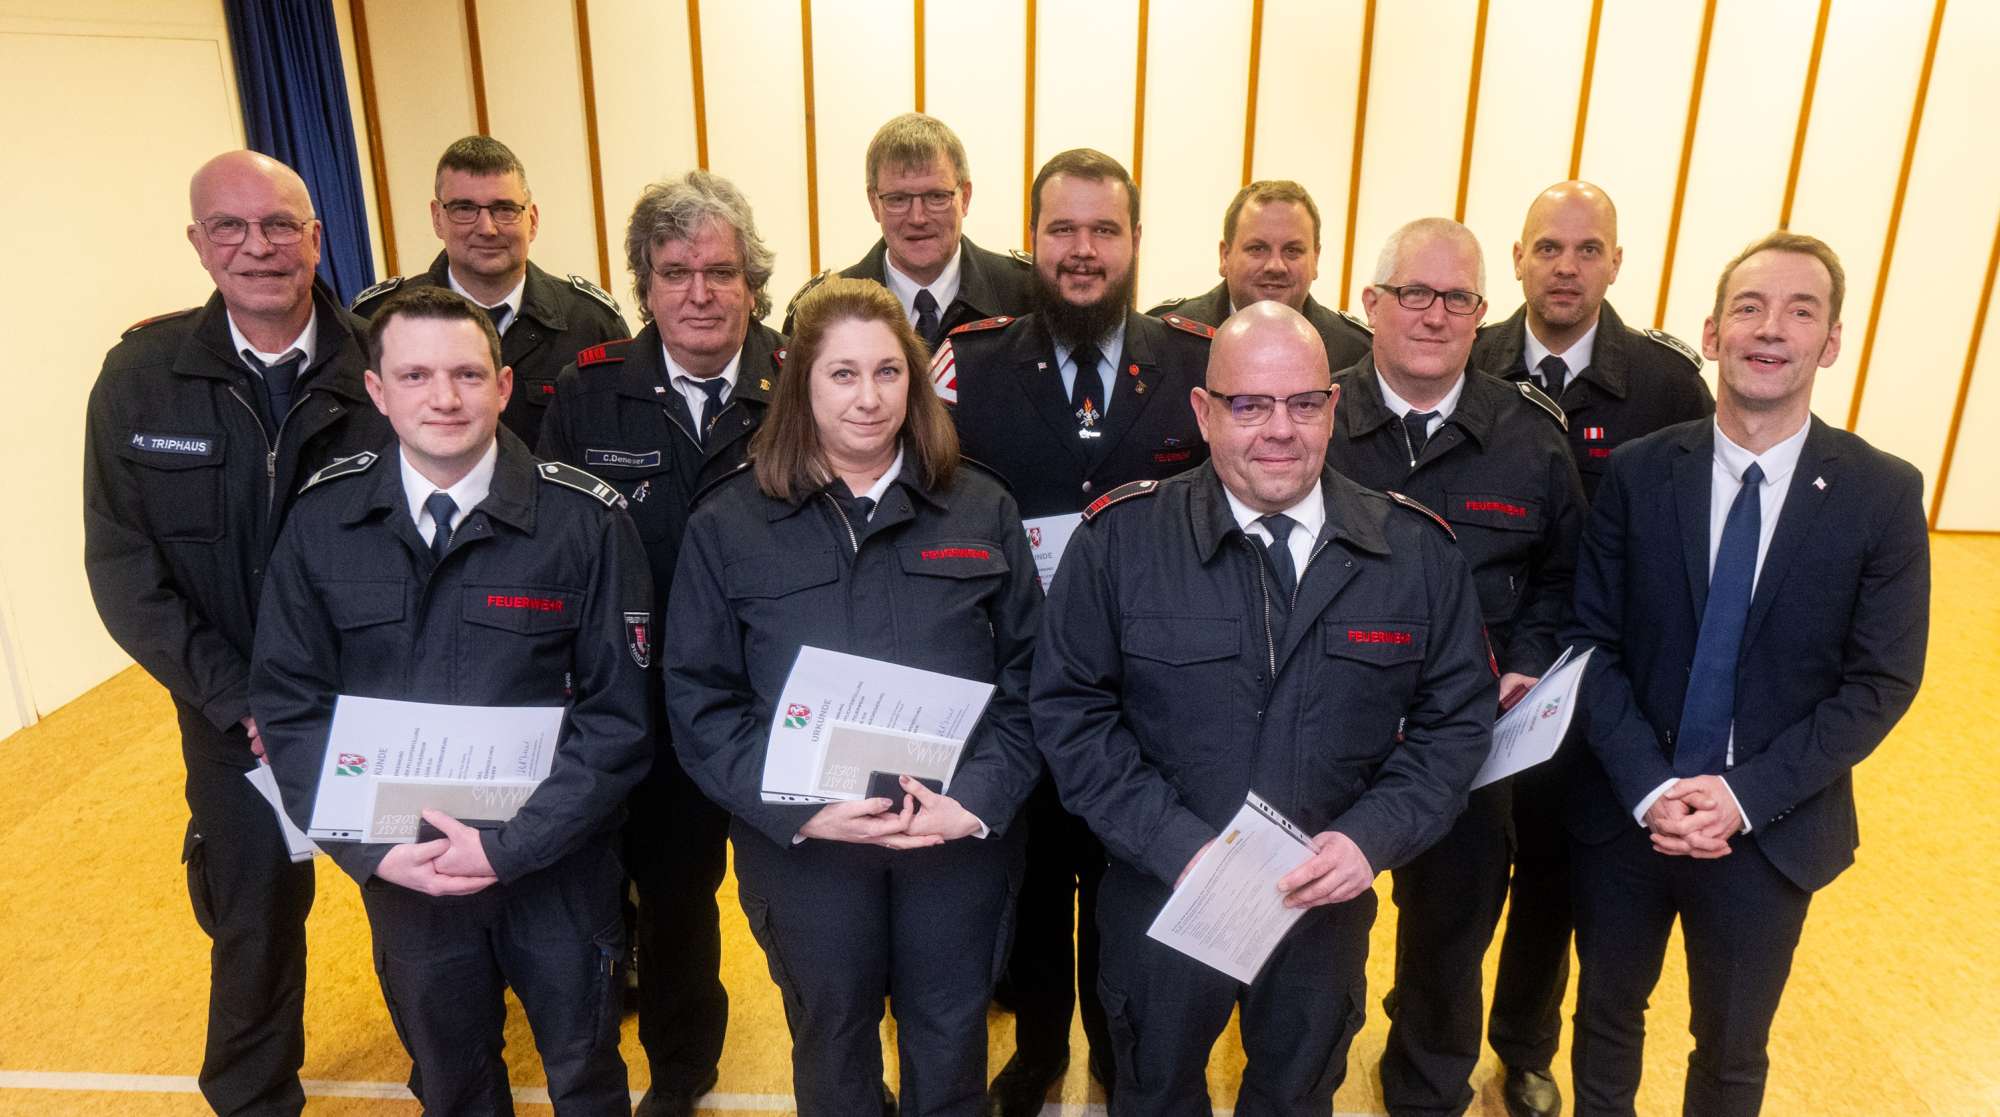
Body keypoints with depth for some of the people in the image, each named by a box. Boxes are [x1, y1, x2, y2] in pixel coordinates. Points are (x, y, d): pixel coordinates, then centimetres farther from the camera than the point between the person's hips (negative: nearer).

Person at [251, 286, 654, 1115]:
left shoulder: (587, 520, -15)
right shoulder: (322, 518, -7)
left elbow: (618, 715, -14)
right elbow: (290, 705, -3)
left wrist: (511, 844, -18)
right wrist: (370, 847, -12)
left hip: (559, 865, -2)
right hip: (399, 873, 2)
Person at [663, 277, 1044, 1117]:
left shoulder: (982, 511, -1)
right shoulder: (728, 525, -5)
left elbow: (1028, 677, 0)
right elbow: (700, 703, -6)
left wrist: (977, 799, -14)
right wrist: (801, 812, -17)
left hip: (961, 836, 1)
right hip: (803, 845, 0)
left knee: (950, 1049, 20)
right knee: (832, 1045, 22)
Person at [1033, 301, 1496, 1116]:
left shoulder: (1417, 550, -9)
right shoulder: (1120, 537, -14)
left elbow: (1456, 719, -3)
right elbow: (1071, 713, -12)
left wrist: (1373, 836, -17)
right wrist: (1176, 843, -20)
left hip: (1329, 902, 2)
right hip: (1163, 892, -1)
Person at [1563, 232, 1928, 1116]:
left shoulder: (1882, 494, -7)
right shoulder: (1638, 472, -5)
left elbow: (1881, 681, -7)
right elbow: (1593, 642, -5)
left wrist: (1747, 796, -16)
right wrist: (1649, 787, -15)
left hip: (1772, 830, 0)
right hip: (1625, 811, 0)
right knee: (1607, 1013, 19)